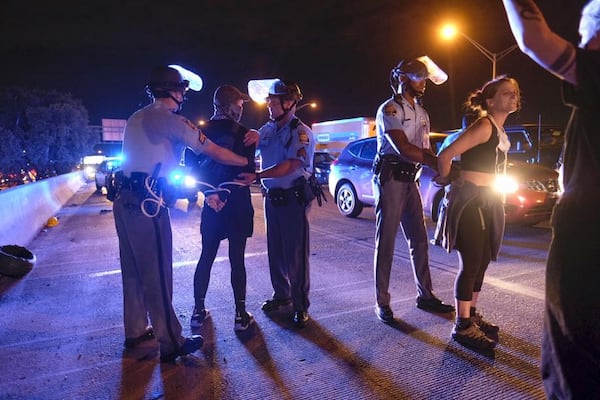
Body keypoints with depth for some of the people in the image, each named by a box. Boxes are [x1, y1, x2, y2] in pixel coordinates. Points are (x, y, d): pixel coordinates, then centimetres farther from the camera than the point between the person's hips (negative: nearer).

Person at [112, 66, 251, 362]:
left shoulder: (136, 119, 16)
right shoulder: (171, 121, -10)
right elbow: (214, 152, -7)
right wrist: (248, 162, 8)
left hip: (124, 202, 9)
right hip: (147, 206, -9)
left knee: (133, 272, 18)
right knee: (157, 277, -2)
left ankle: (135, 331, 33)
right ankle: (171, 344, 10)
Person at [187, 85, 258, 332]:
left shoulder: (203, 132, 5)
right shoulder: (243, 134, -8)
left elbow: (193, 166, 1)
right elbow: (247, 171, -12)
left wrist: (211, 191, -4)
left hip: (212, 203, 4)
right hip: (237, 204, -4)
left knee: (206, 257, 13)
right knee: (237, 259, 3)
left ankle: (198, 311, 20)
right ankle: (240, 315, 10)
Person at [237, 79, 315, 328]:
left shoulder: (301, 133, -10)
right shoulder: (267, 129, 10)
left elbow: (289, 166, -22)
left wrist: (256, 176, -27)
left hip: (293, 198, -6)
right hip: (271, 196, 6)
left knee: (296, 254, 0)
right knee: (275, 251, 14)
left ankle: (301, 306, 12)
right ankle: (281, 295, 31)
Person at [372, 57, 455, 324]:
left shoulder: (422, 114, 18)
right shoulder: (389, 109, -6)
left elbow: (425, 151, 12)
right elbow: (403, 148, -19)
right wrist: (439, 163, -23)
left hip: (411, 180, 8)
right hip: (390, 179, -8)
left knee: (419, 240, 10)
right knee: (385, 242, -3)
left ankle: (425, 296, 21)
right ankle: (382, 302, 5)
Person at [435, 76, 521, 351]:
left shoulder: (500, 131, 14)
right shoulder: (484, 126, -15)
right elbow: (445, 156, -22)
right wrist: (446, 180, -4)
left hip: (488, 200, 9)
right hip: (470, 199, -9)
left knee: (482, 261, 15)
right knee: (471, 263, -4)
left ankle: (472, 315, 29)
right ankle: (462, 326, 7)